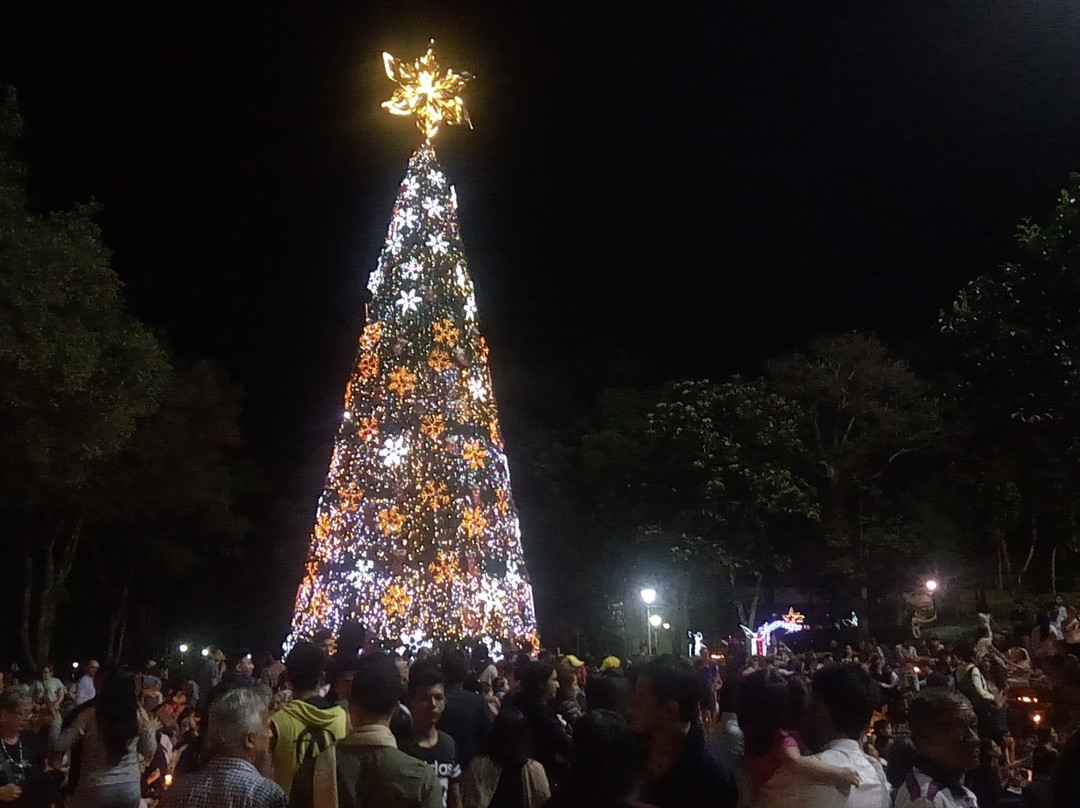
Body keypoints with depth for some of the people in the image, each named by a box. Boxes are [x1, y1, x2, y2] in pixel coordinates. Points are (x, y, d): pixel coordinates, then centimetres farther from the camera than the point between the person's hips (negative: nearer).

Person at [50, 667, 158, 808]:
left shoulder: (89, 715, -12)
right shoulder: (139, 714, -6)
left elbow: (58, 745, -6)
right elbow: (149, 752, 2)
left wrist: (56, 720, 9)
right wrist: (152, 730, 19)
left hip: (95, 790, -2)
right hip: (130, 788, 3)